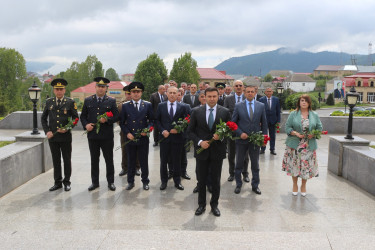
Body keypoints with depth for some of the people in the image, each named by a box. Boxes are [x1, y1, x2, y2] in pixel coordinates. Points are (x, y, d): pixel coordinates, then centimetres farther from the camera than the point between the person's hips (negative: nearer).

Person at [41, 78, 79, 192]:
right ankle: (58, 182, 20)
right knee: (56, 160, 9)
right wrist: (47, 131, -1)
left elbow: (75, 118, 2)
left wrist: (67, 128, -12)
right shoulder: (49, 102, 8)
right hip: (52, 137, 2)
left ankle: (67, 182, 16)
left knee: (67, 160, 5)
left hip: (65, 136, -2)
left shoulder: (70, 102, 0)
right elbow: (43, 118, 11)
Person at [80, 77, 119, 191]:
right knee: (94, 160, 10)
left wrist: (107, 120, -18)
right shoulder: (88, 100, 9)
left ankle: (110, 182, 18)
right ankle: (95, 182, 22)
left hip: (107, 136, -2)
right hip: (92, 135, 2)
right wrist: (86, 125, -7)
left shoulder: (111, 101, 3)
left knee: (109, 160, 6)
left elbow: (116, 116, 0)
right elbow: (83, 116, 11)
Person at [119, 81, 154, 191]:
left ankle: (145, 181, 22)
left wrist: (147, 129, -11)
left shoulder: (148, 105, 4)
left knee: (144, 161, 8)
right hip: (130, 138, 1)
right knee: (131, 161, 11)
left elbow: (152, 120, 6)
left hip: (143, 138, 0)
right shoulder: (125, 106, 4)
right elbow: (122, 122, 6)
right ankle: (130, 182, 24)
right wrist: (127, 133, -8)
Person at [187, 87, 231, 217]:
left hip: (217, 151, 0)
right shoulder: (197, 112, 0)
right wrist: (200, 142, -13)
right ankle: (201, 205, 27)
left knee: (216, 180, 10)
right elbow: (190, 131, 2)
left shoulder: (225, 112, 0)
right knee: (201, 180, 11)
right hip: (202, 150, 0)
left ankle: (214, 205, 27)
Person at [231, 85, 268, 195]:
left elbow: (264, 123, 6)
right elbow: (233, 122, -1)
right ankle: (238, 185, 26)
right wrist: (240, 133, -14)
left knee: (255, 164, 11)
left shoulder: (261, 106, 2)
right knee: (239, 164, 11)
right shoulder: (238, 106, -2)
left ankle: (255, 185, 25)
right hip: (241, 140, -1)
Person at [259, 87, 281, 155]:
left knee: (273, 136, 8)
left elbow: (278, 111, 4)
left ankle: (272, 149, 18)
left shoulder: (276, 99, 2)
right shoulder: (261, 100, -4)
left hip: (273, 120, 2)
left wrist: (278, 121, -2)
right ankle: (262, 149, 17)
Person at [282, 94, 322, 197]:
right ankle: (295, 185, 24)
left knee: (307, 166, 4)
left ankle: (303, 186, 24)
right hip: (295, 145, -1)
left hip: (309, 146, 1)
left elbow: (320, 128, 8)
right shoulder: (293, 114, 2)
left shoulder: (314, 115, 7)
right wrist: (296, 133, -18)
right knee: (294, 165, 4)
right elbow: (287, 127, -1)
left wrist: (314, 134, -12)